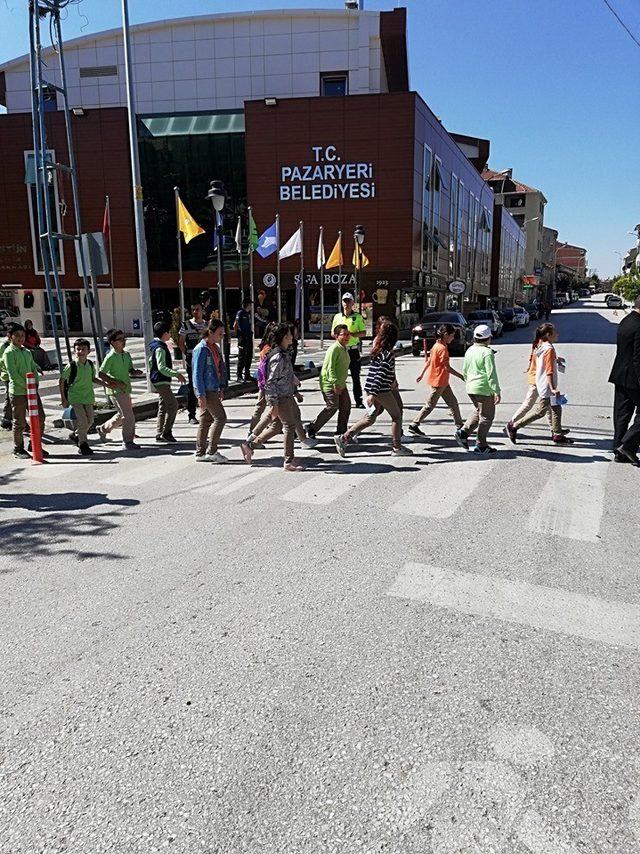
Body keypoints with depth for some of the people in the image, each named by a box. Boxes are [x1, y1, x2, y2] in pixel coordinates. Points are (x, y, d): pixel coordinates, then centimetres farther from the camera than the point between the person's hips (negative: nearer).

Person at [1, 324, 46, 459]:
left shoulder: (27, 352, 15)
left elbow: (34, 369, 15)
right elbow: (13, 374, -14)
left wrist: (35, 383, -2)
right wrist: (26, 386, -17)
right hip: (18, 392, -7)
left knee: (40, 417, 6)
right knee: (20, 423, 0)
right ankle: (18, 449, 14)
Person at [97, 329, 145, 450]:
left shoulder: (126, 355, 9)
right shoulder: (110, 357, -14)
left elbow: (131, 371, 16)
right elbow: (101, 374, -14)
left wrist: (138, 372, -7)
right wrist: (116, 382, -20)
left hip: (125, 389, 8)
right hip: (116, 391, -8)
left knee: (122, 415, 20)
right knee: (129, 416, -8)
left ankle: (103, 429, 40)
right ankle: (128, 442, 4)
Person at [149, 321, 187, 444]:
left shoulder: (155, 345, 13)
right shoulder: (160, 348, -19)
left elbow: (151, 362, 25)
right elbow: (162, 367, -26)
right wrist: (177, 374, -31)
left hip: (161, 381, 11)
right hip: (161, 381, -11)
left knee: (163, 406, 13)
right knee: (173, 404, -10)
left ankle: (159, 434, 16)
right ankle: (166, 432, -7)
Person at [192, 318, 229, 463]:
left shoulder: (215, 347, 12)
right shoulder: (202, 349, -15)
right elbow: (197, 373, -17)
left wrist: (221, 389, 18)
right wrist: (201, 395, -20)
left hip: (213, 389, 9)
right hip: (205, 390, -9)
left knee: (206, 421, 11)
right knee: (220, 417, -10)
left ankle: (200, 453, 18)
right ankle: (211, 452, -3)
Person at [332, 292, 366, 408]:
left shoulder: (358, 317, 3)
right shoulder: (337, 316, 9)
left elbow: (363, 333, 1)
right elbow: (333, 332, 15)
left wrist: (351, 334, -16)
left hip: (353, 349, -2)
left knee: (355, 376, 1)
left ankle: (359, 401, 6)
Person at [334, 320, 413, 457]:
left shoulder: (377, 349, 10)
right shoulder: (388, 354, -17)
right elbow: (380, 375, -23)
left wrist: (393, 381, 34)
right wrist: (373, 394, -27)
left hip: (371, 388, 8)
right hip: (382, 390, -8)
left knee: (370, 418, 14)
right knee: (396, 416, 8)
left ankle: (343, 438, 7)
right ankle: (397, 447, 14)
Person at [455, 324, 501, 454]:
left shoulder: (470, 350, 8)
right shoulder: (487, 352, -16)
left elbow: (464, 371, 16)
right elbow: (491, 374, -19)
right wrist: (496, 391, -17)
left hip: (470, 388, 8)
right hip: (484, 389, -8)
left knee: (479, 412, 24)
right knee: (486, 416, 4)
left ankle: (463, 432, 10)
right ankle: (481, 445, 8)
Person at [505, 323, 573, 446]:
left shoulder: (541, 347, 9)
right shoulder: (549, 349, -19)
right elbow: (549, 371, -24)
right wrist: (553, 388, -26)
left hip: (541, 384, 10)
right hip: (547, 386, -10)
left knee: (556, 409, 14)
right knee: (540, 411, -3)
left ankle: (557, 435, 20)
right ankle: (514, 426, 1)